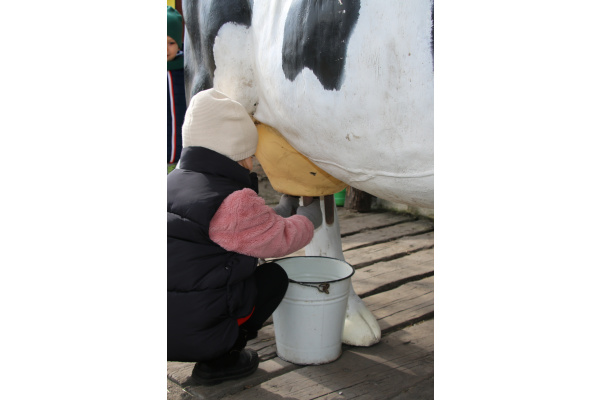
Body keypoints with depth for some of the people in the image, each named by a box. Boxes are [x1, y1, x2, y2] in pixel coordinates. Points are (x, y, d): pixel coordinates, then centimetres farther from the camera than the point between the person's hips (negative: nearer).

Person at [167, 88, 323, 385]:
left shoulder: (173, 182, 11)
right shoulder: (233, 202, -16)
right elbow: (280, 238, 0)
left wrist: (280, 211, 31)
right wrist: (308, 220, 21)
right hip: (192, 335, -8)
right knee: (274, 277, 9)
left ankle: (216, 353, 18)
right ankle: (219, 361, 7)